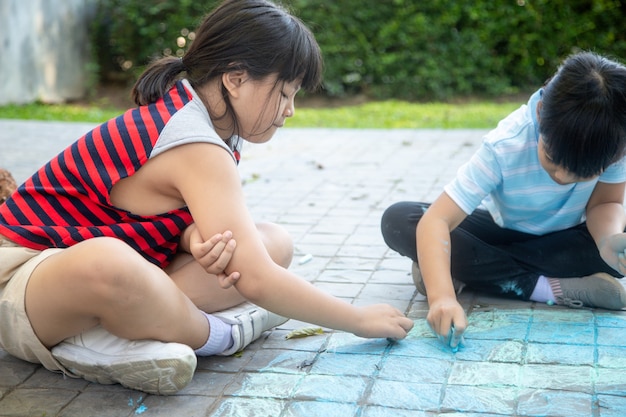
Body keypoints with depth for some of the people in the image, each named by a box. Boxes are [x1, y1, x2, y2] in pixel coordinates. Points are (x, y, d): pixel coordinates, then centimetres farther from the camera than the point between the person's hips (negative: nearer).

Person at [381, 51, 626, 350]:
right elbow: (437, 220, -40)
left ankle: (475, 268, -18)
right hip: (501, 231, -1)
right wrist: (441, 296, -56)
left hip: (566, 238, 2)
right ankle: (547, 287, -26)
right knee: (397, 221, -26)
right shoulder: (504, 147, -34)